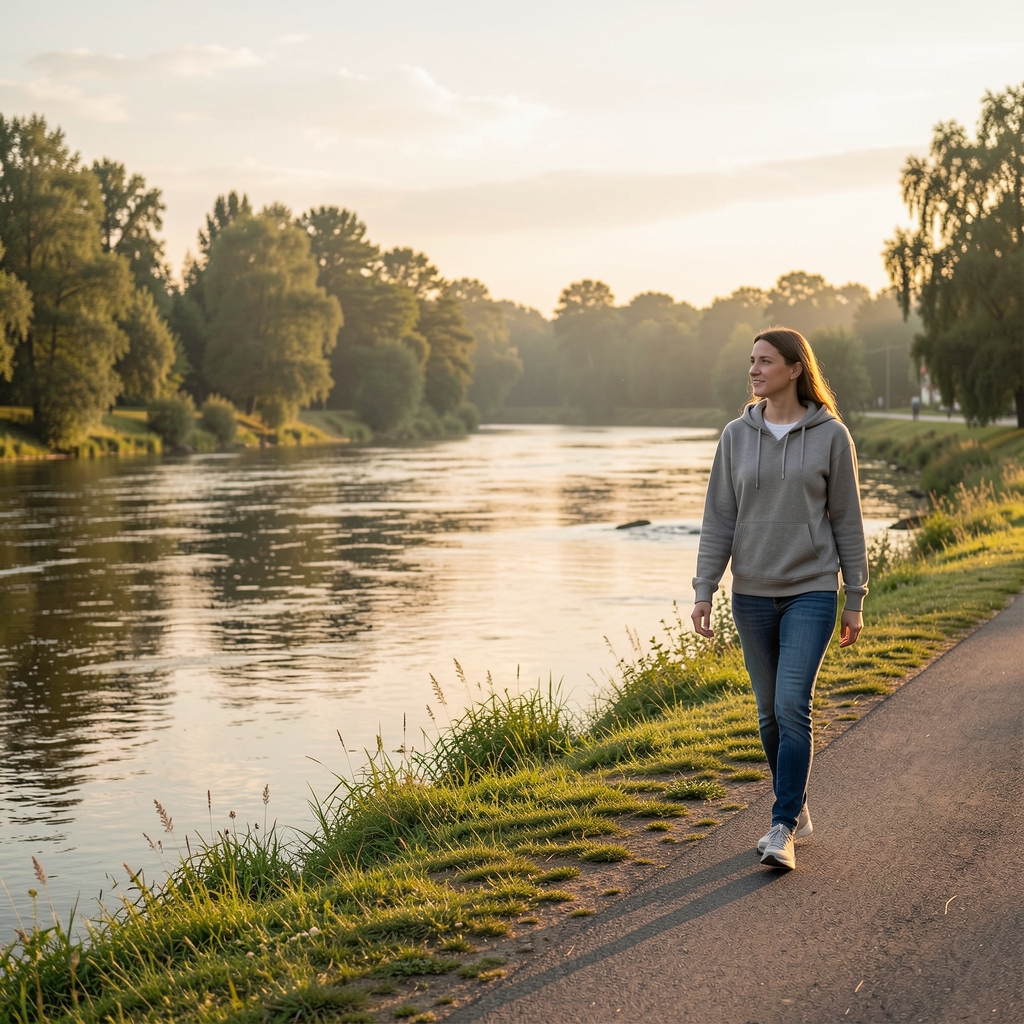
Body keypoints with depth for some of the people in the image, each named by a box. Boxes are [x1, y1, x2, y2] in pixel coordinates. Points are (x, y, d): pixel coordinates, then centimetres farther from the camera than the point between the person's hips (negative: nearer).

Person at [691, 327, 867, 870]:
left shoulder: (831, 435, -3)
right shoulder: (736, 436, 3)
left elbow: (847, 519, 0)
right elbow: (719, 519, 4)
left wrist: (855, 599, 1)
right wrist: (703, 590, -3)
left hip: (811, 591, -3)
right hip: (752, 594, 3)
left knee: (792, 706, -14)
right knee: (770, 714, 10)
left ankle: (782, 828, -8)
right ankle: (796, 811, 27)